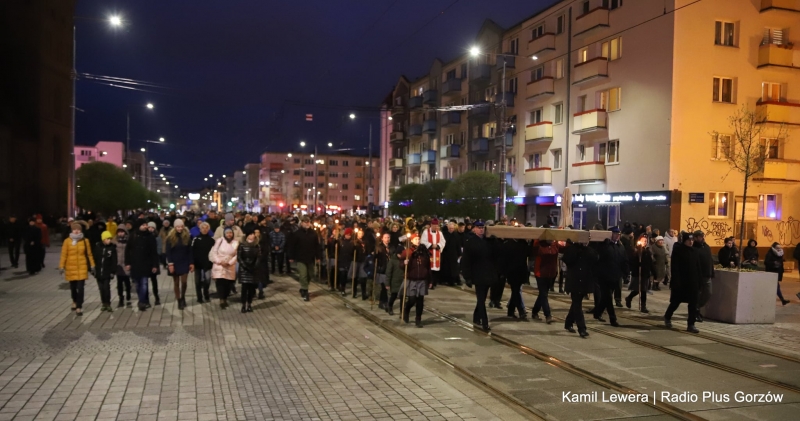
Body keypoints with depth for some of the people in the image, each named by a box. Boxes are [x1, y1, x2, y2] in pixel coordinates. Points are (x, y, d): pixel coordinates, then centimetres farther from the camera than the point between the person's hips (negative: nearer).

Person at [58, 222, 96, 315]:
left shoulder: (85, 241, -2)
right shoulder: (67, 241, -5)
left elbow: (89, 254, 4)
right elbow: (63, 254, -3)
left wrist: (92, 265, 5)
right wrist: (61, 266, -6)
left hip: (82, 267, -1)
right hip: (71, 268, 1)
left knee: (80, 288, -7)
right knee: (73, 287, 16)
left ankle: (79, 307, -2)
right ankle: (75, 302, 42)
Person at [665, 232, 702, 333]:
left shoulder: (696, 251, 6)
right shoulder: (678, 250, -9)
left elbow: (699, 267, 9)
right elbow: (675, 267, -13)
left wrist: (699, 281, 3)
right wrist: (676, 281, -18)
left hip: (693, 282, 4)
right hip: (680, 282, -4)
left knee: (693, 304, 1)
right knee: (675, 302, 9)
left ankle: (691, 325, 7)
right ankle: (667, 317, 32)